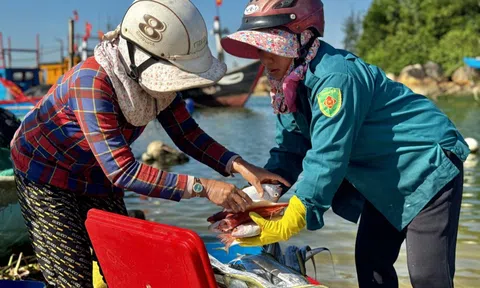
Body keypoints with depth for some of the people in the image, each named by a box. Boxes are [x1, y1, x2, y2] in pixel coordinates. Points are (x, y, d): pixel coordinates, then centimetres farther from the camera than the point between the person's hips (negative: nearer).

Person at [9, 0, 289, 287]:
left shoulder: (155, 75, -16)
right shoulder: (93, 81, -36)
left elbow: (187, 134, -8)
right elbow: (122, 171, -39)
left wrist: (239, 166, -23)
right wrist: (202, 187, -42)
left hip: (98, 177, 7)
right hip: (46, 174, -6)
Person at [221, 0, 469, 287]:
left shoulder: (335, 77, -31)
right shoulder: (288, 85, -2)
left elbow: (326, 160, -33)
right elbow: (288, 153, -1)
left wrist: (286, 226, -31)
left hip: (430, 166, -9)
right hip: (386, 181, 9)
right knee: (369, 261, 10)